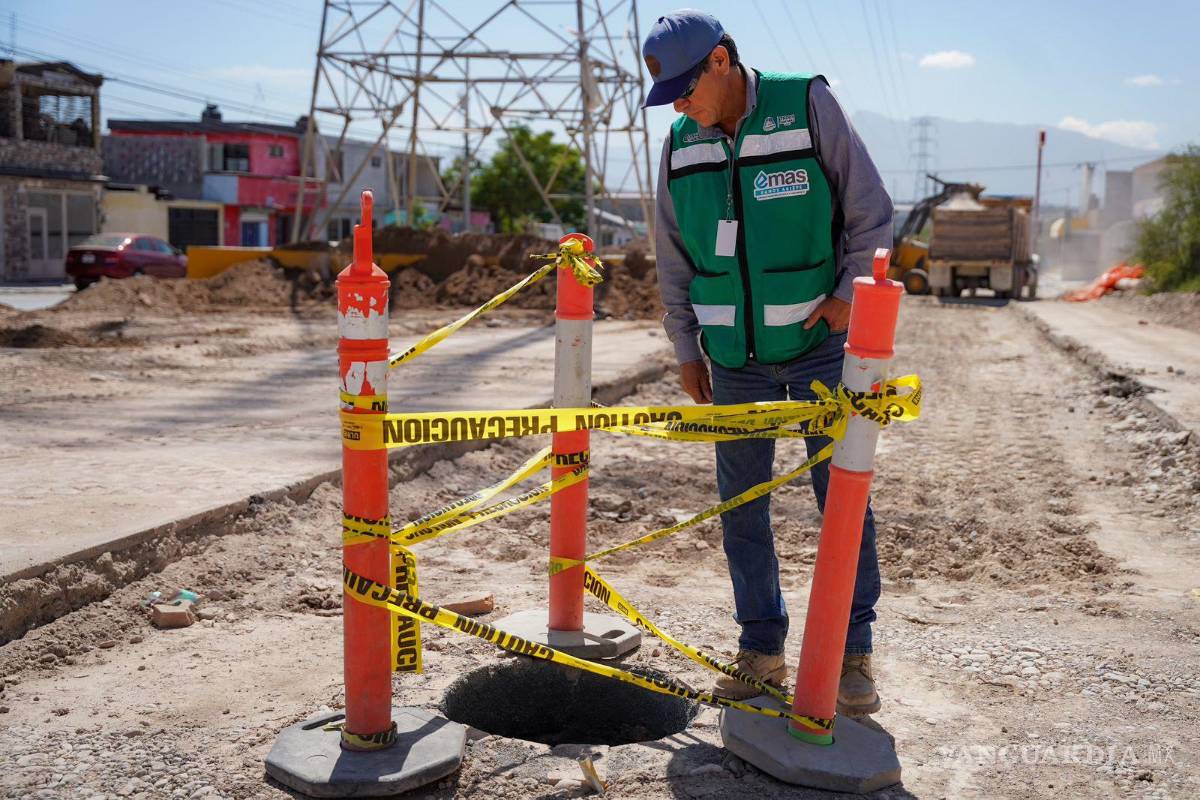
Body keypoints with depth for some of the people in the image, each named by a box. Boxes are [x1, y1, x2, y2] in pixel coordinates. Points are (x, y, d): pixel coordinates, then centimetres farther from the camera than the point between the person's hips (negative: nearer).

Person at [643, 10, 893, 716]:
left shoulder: (810, 107, -9)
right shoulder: (682, 146, 3)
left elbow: (872, 214, -4)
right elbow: (675, 261, 10)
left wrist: (849, 294, -15)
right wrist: (687, 351, 9)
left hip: (819, 341, -3)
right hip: (735, 354, 4)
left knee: (841, 495, -1)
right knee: (741, 500, 5)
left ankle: (853, 651, 12)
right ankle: (762, 647, 18)